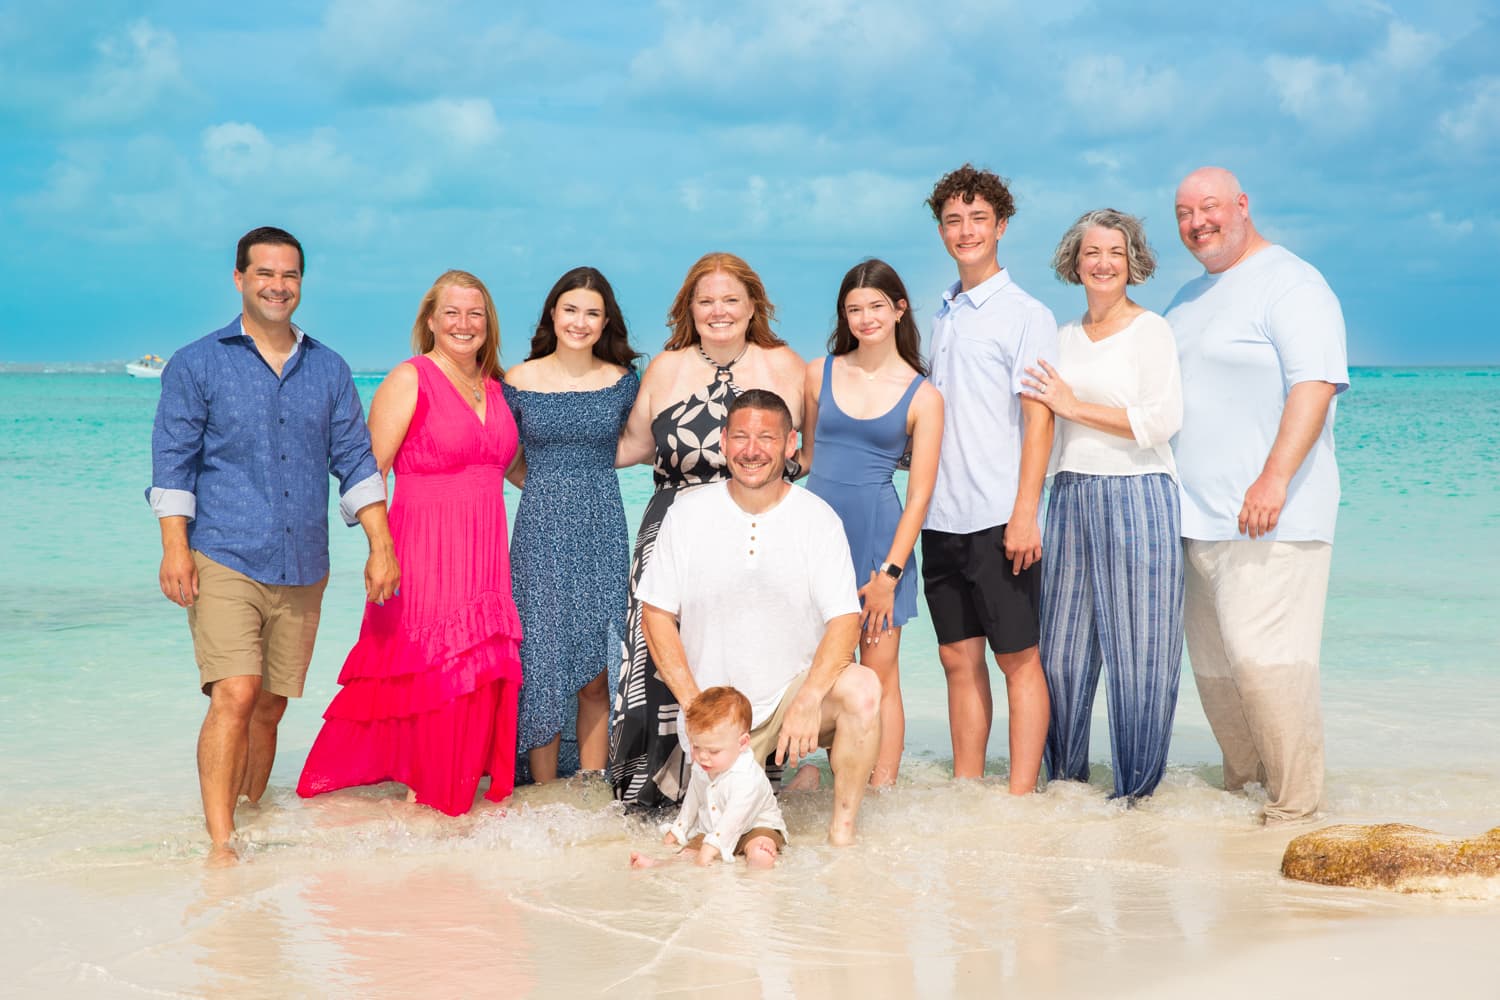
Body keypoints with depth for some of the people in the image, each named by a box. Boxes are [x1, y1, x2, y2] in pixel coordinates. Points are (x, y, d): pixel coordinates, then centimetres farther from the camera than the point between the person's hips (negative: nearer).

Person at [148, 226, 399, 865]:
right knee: (234, 696, -16)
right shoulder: (198, 365, 4)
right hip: (224, 560, -4)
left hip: (302, 569, 4)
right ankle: (219, 844, -16)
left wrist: (380, 544, 2)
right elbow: (173, 461, 0)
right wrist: (175, 547, -10)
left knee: (271, 706, 8)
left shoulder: (328, 371, 14)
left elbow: (355, 460, 12)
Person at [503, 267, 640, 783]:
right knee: (542, 663, -2)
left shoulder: (622, 381, 4)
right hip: (541, 531, -1)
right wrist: (549, 485, 2)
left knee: (596, 672, 2)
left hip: (602, 531, 1)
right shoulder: (520, 381, 1)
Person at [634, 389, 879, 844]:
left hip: (796, 689, -1)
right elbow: (656, 614, 0)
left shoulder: (818, 519, -6)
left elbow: (844, 620, -12)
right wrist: (694, 704, -11)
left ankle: (842, 828, -15)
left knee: (861, 688, -31)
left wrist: (809, 700, -29)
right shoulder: (687, 514, -3)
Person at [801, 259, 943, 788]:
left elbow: (920, 494, -3)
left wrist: (889, 573, -8)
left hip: (880, 535, -2)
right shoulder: (820, 373, 7)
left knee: (879, 674, 0)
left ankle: (881, 793, 4)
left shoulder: (922, 396, 0)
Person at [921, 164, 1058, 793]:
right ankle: (966, 789, 17)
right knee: (959, 657, 10)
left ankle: (1021, 798, 3)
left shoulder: (1026, 315, -4)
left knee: (1018, 659, -1)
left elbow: (1038, 418, -10)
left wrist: (1024, 514, -17)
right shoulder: (945, 316, 15)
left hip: (998, 519, -6)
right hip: (942, 520, 7)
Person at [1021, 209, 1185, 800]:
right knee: (1062, 647, 7)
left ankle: (1136, 787, 9)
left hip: (1137, 498, -5)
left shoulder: (1150, 331, -2)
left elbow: (1162, 420, -14)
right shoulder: (1064, 337, 15)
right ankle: (1065, 774, 20)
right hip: (1071, 499, 6)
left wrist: (1074, 406, -11)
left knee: (1137, 649, -1)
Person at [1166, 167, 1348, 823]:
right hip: (1198, 516, 8)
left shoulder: (1290, 284, -7)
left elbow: (1315, 386, -17)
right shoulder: (1191, 297, 20)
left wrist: (1274, 479, -25)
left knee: (1261, 656, -11)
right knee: (1211, 659, 10)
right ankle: (1242, 778, 22)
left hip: (1268, 518, -8)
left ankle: (1295, 799, -2)